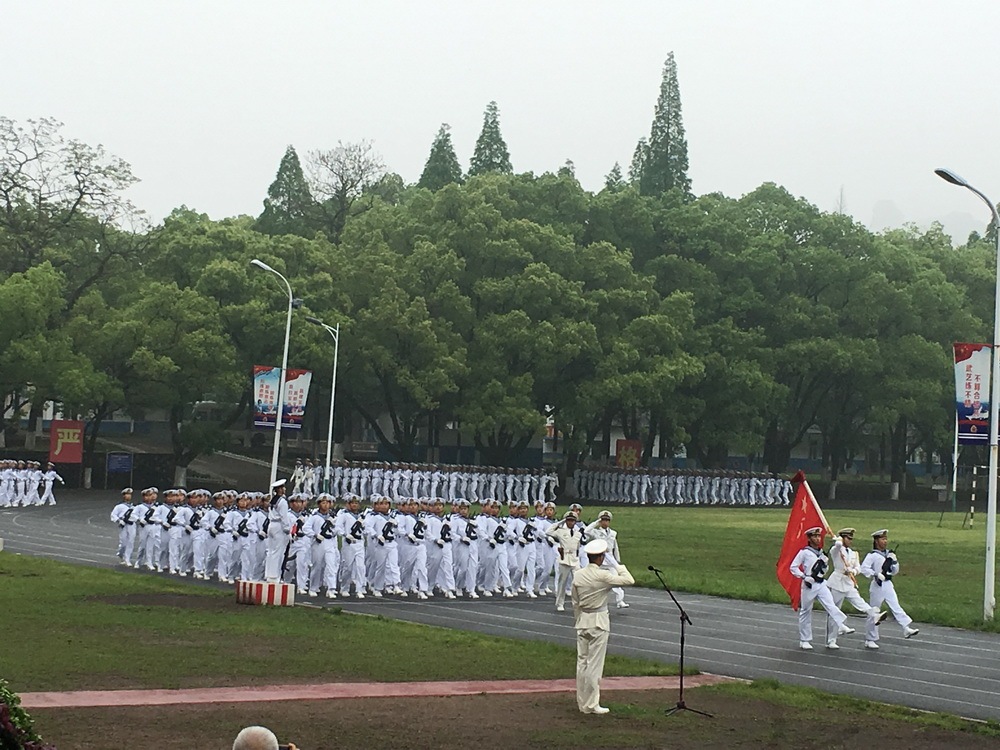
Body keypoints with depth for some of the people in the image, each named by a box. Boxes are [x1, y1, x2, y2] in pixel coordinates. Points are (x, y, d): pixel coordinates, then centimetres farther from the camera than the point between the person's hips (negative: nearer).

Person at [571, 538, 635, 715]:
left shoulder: (578, 575, 1)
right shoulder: (603, 576, -17)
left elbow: (575, 602, 10)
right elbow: (629, 580, -13)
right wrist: (619, 567, 1)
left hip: (582, 620, 6)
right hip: (599, 621, -6)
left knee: (582, 661, 11)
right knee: (595, 664, -1)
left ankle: (582, 702, 17)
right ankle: (591, 705, 3)